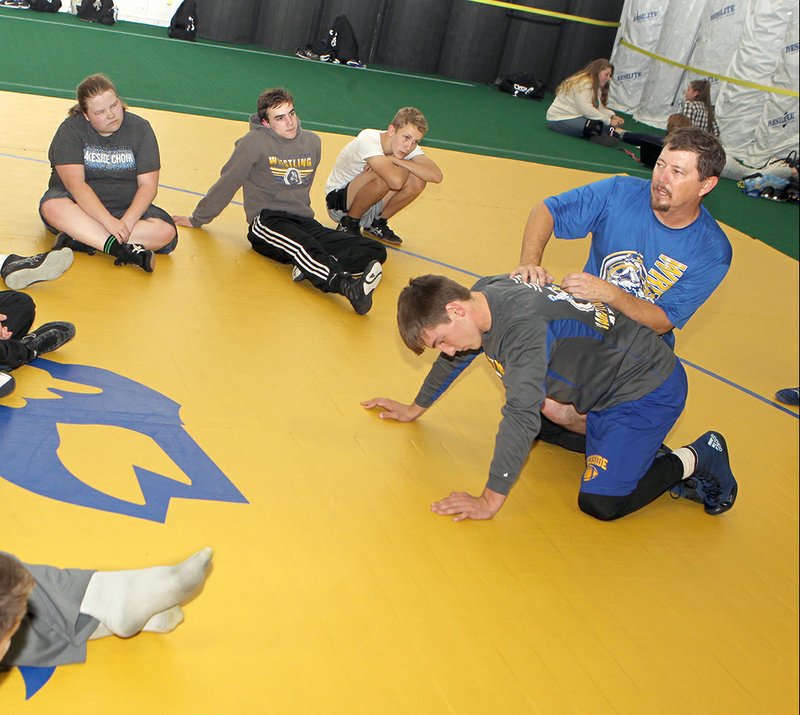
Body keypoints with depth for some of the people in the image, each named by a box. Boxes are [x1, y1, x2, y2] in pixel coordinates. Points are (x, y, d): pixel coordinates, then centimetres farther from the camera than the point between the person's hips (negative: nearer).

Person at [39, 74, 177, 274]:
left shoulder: (140, 128, -2)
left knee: (166, 231, -26)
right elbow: (74, 182, -19)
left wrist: (126, 223, -24)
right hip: (81, 207, -1)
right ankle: (127, 251, -41)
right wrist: (109, 222, -31)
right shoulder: (71, 129, -7)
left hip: (128, 210, 2)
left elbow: (148, 185, -7)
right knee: (52, 207, -35)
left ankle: (79, 240, -29)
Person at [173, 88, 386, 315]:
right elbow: (227, 184, 8)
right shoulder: (254, 143, 1)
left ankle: (311, 270, -45)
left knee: (374, 250, -19)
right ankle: (350, 287, -69)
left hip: (304, 221, 5)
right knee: (302, 246, -41)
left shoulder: (312, 142, 14)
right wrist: (197, 219, 16)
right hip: (267, 220, -5)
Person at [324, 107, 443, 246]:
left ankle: (377, 224, 2)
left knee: (418, 180, -16)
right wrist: (392, 162, -21)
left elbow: (436, 175, -26)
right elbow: (395, 181, -44)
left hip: (369, 207, 6)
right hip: (338, 199, -6)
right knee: (385, 177, -34)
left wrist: (394, 159, -28)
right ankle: (349, 224, -12)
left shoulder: (409, 146, -9)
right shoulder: (368, 139, -29)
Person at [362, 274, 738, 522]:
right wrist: (414, 409, 23)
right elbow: (458, 357, 13)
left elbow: (521, 417, -37)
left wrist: (489, 502, -33)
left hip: (650, 389, -9)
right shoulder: (482, 294, -6)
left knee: (600, 503, -13)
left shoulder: (523, 327, -34)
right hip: (603, 389, 10)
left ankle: (694, 461, 4)